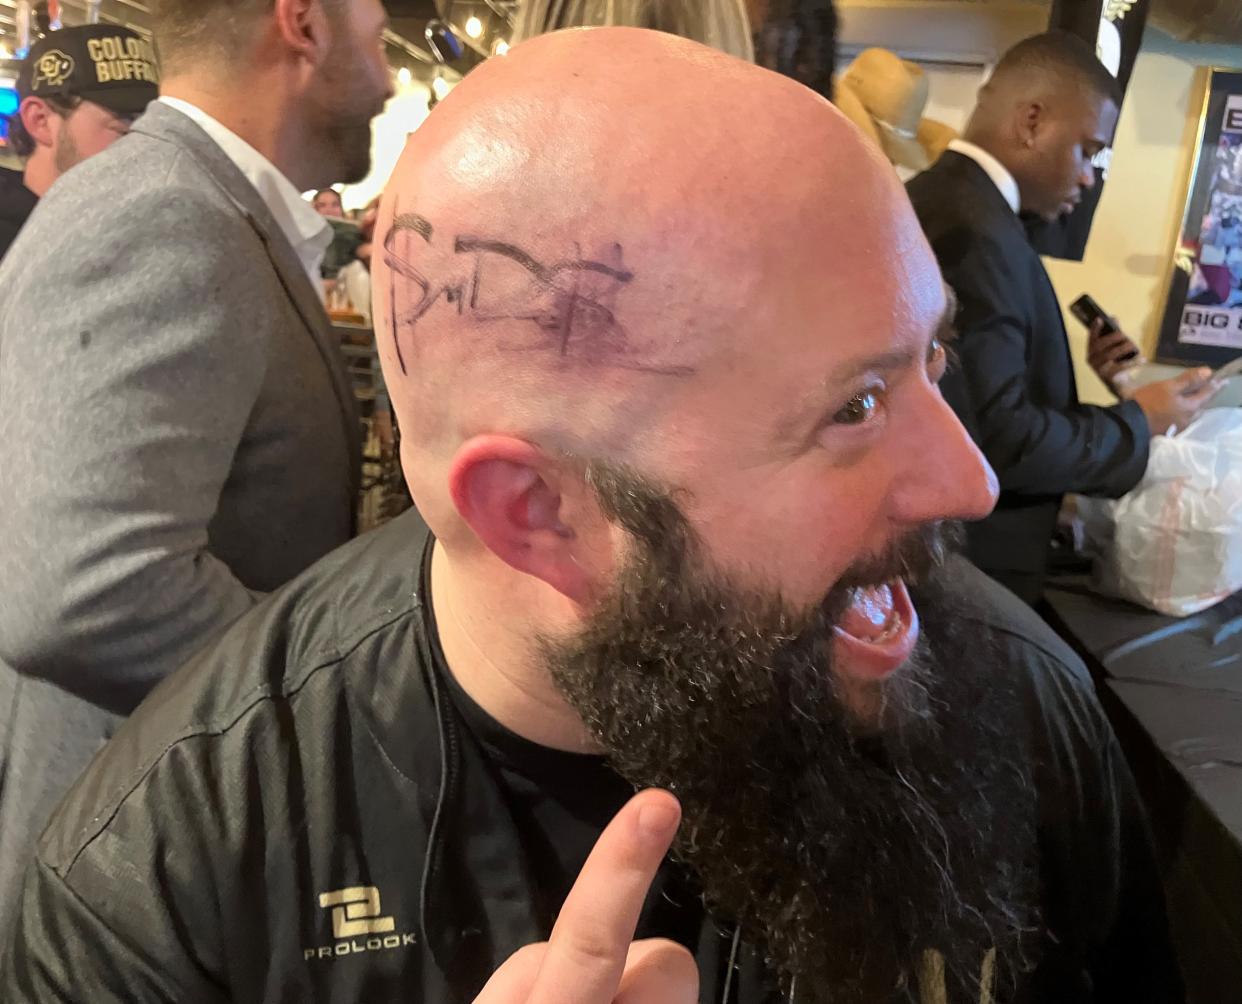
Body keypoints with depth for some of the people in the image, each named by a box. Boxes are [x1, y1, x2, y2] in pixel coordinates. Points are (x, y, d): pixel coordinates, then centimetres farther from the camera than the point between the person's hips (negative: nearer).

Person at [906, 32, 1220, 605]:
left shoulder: (934, 198, 8)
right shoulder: (975, 230, -22)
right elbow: (998, 439, -25)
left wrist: (1076, 373, 9)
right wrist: (1136, 424, -12)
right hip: (964, 563, -10)